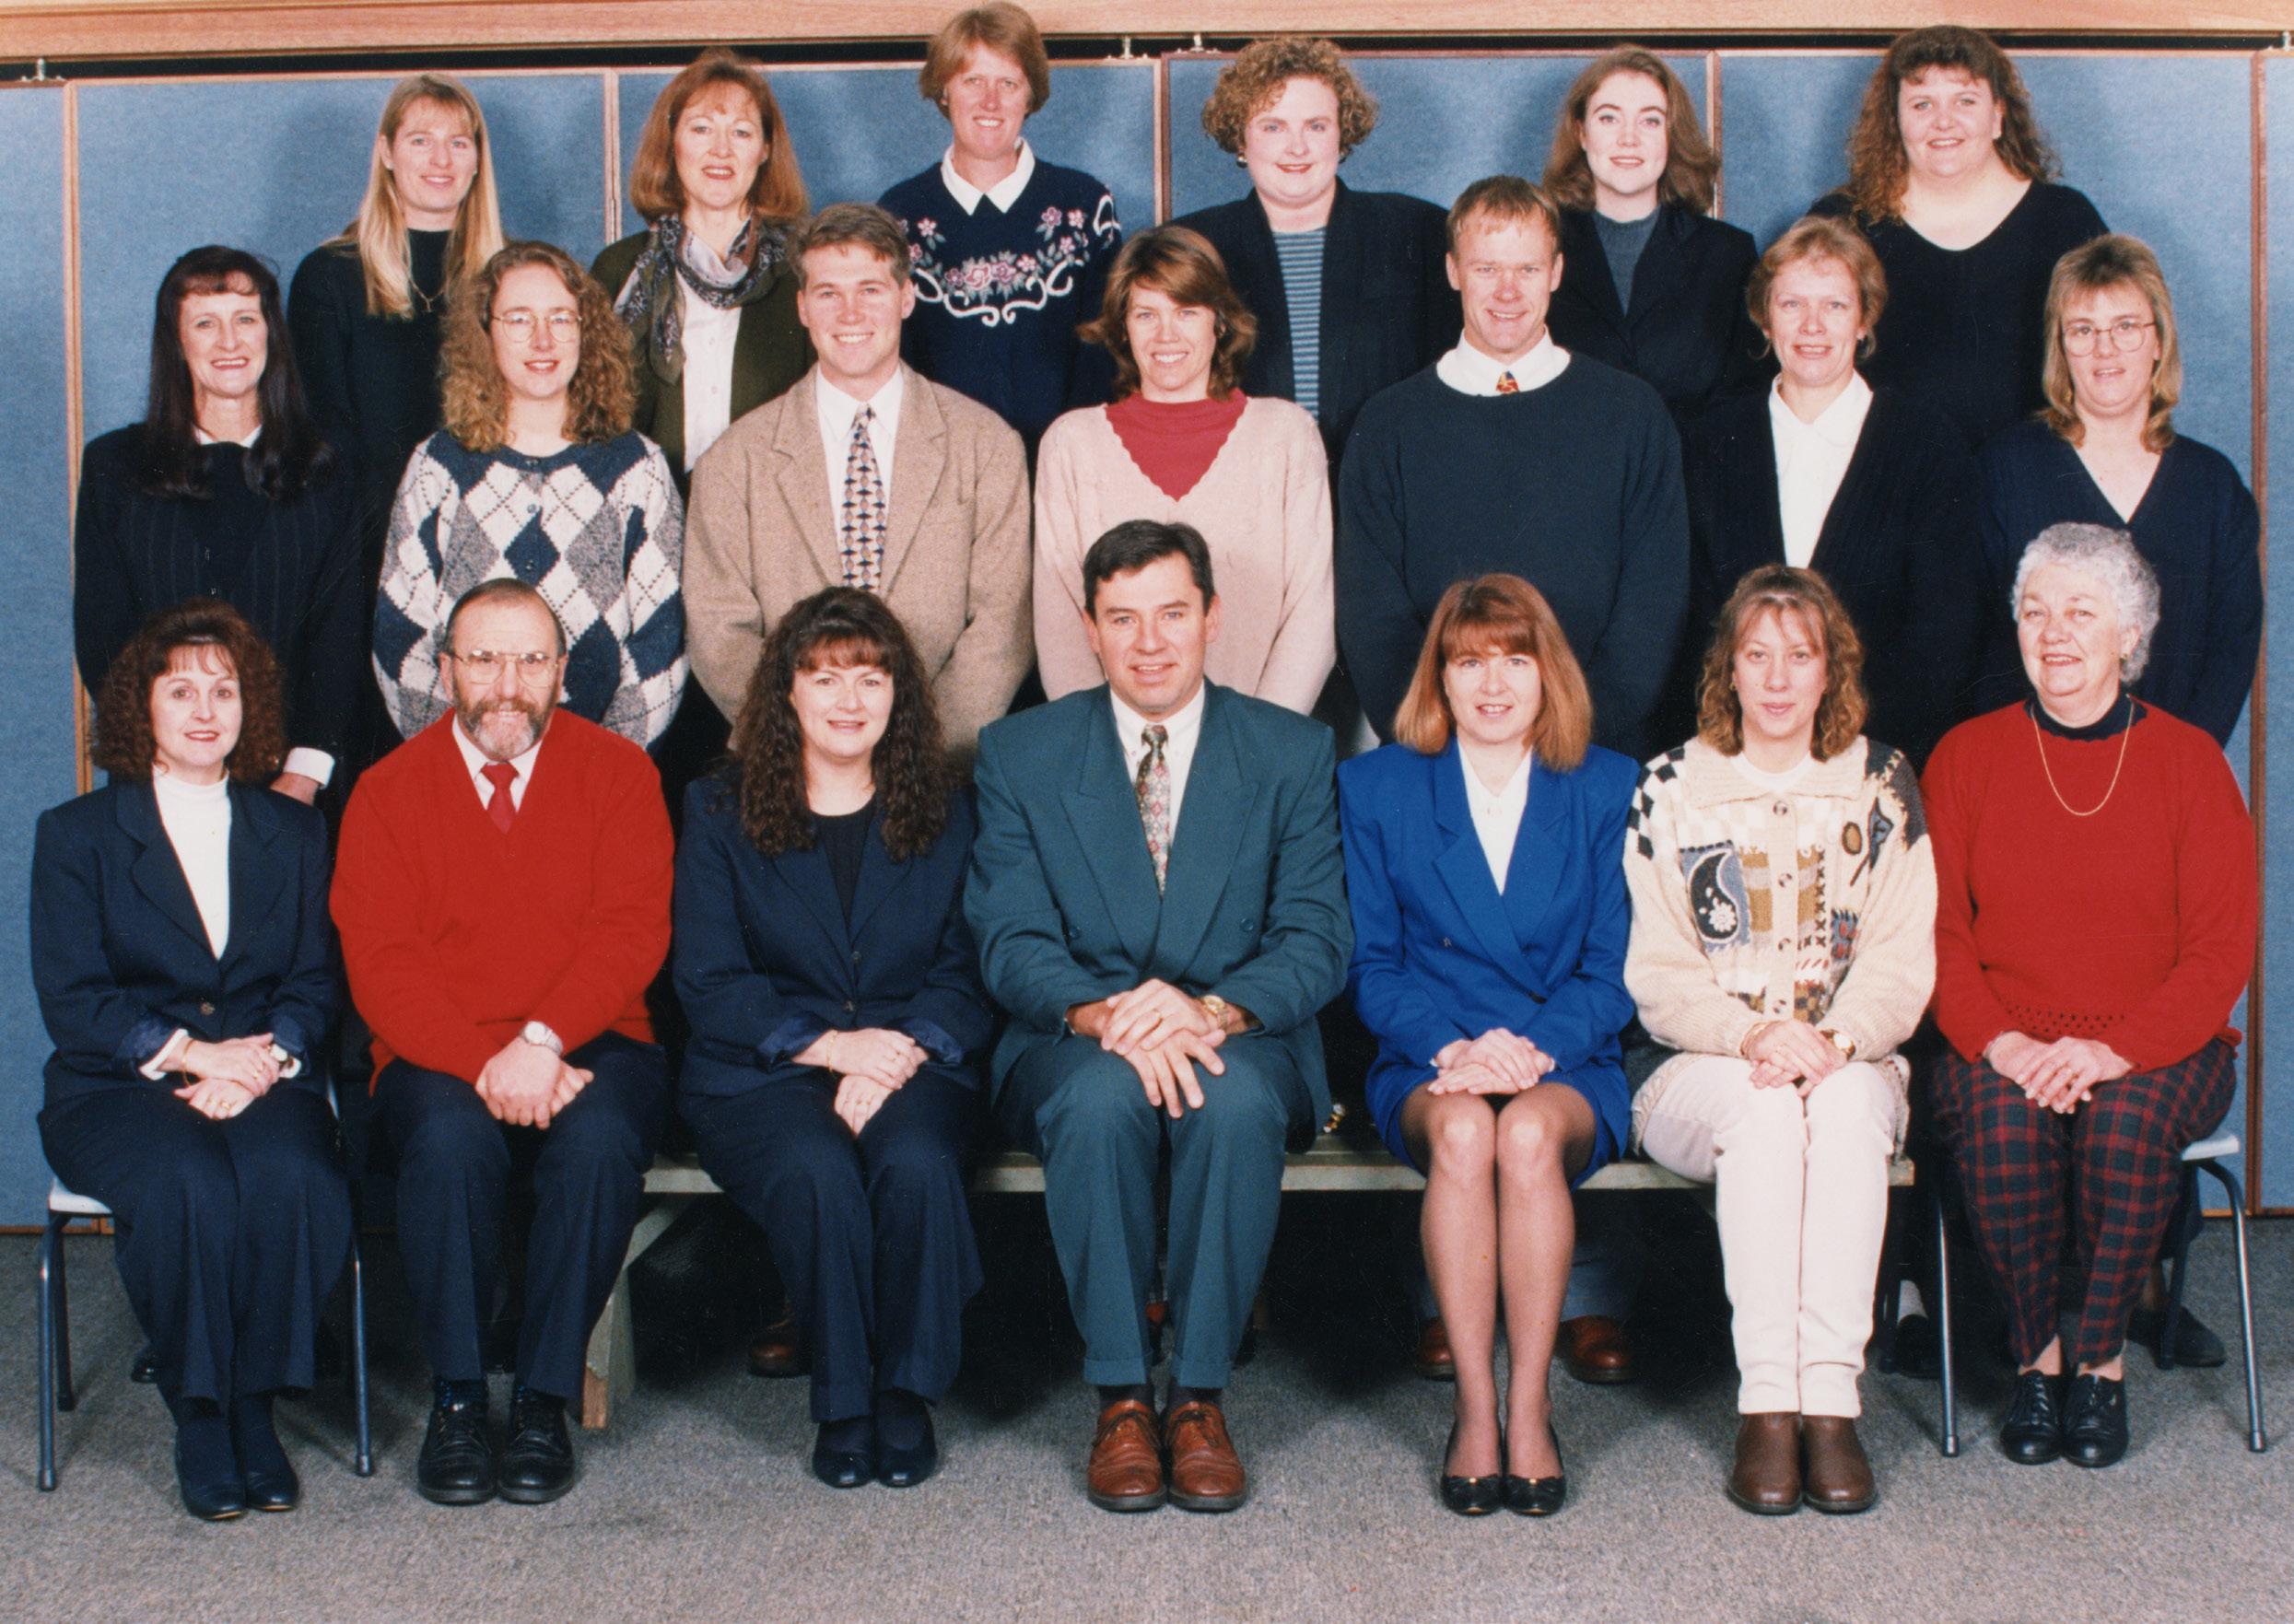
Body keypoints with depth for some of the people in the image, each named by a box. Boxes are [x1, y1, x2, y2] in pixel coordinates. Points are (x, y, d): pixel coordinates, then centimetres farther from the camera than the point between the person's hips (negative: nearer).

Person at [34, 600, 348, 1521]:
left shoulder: (293, 835, 17)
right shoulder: (77, 835, 9)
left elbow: (314, 985, 8)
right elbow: (69, 1000, -2)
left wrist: (261, 1061, -13)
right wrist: (190, 1052, -15)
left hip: (262, 1079, 2)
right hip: (118, 1089, -2)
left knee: (293, 1179, -33)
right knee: (188, 1185, -35)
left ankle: (256, 1404, -18)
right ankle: (199, 1417, -18)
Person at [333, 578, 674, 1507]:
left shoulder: (618, 774, 5)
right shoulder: (388, 792, 5)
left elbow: (632, 932, -6)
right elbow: (380, 963, -5)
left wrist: (543, 1043, -22)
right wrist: (485, 1064, -21)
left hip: (589, 1045, 0)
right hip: (441, 1056, 0)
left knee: (599, 1141, -33)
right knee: (447, 1137, -33)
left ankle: (544, 1401, -18)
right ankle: (456, 1401, -18)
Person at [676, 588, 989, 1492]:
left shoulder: (942, 814, 13)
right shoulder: (720, 813, 9)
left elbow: (969, 974, 6)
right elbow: (709, 984, 1)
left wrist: (895, 1057, -14)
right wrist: (827, 1044, -14)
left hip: (913, 1067, 1)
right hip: (760, 1072, -1)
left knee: (916, 1164, -33)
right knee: (816, 1171, -34)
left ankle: (907, 1392, -14)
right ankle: (842, 1402, -16)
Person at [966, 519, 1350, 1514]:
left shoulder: (1293, 753, 5)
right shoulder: (1020, 754, 6)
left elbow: (1316, 939, -3)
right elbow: (1010, 941, -3)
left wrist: (1212, 1010, -24)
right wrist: (1108, 1017, -24)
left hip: (1242, 1042, 0)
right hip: (1074, 1044, 0)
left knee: (1236, 1100, -36)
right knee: (1101, 1096, -35)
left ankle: (1199, 1395, -22)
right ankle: (1120, 1396, -22)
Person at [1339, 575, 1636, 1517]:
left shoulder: (1608, 790, 9)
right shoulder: (1375, 788, 10)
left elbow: (1613, 970, 4)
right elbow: (1371, 965, 4)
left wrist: (1531, 1046, -15)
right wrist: (1453, 1048, -14)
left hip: (1569, 1069, 0)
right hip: (1426, 1067, 0)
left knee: (1530, 1134, -35)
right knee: (1462, 1133, -35)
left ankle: (1529, 1409, -26)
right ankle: (1474, 1408, -27)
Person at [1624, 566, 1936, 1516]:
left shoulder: (1882, 786, 10)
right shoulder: (1669, 789, 7)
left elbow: (1902, 961, 2)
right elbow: (1658, 975, 0)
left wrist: (1834, 1040, -19)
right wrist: (1754, 1034, -19)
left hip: (1853, 1065, 1)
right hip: (1700, 1072, 0)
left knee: (1846, 1102, -35)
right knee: (1760, 1106, -35)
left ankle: (1829, 1398, -39)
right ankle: (1767, 1401, -37)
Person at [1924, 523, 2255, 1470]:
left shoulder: (2187, 761, 4)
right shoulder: (1966, 757, 8)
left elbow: (2222, 950, -2)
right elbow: (1939, 934, 3)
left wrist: (2113, 1049, -18)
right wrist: (2001, 1044, -16)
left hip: (2155, 1051, -1)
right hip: (2002, 1046, 1)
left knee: (2126, 1118, -34)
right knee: (1998, 1121, -33)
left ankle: (2101, 1358, -12)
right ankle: (2038, 1355, -12)